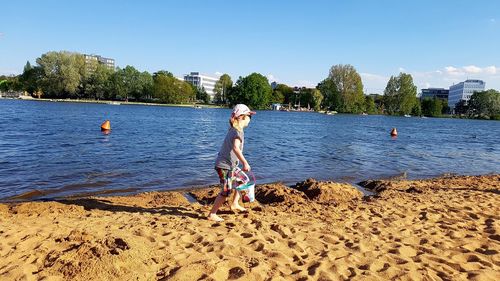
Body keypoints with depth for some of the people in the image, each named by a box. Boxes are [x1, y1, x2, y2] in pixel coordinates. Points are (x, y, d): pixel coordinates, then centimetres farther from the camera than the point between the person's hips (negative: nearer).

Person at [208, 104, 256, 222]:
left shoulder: (233, 129, 13)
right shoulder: (238, 131, -17)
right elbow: (235, 148, -33)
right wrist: (245, 163, -34)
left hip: (228, 164, 10)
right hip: (224, 165, -10)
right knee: (226, 191, -7)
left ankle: (235, 204, 32)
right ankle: (212, 214, 2)